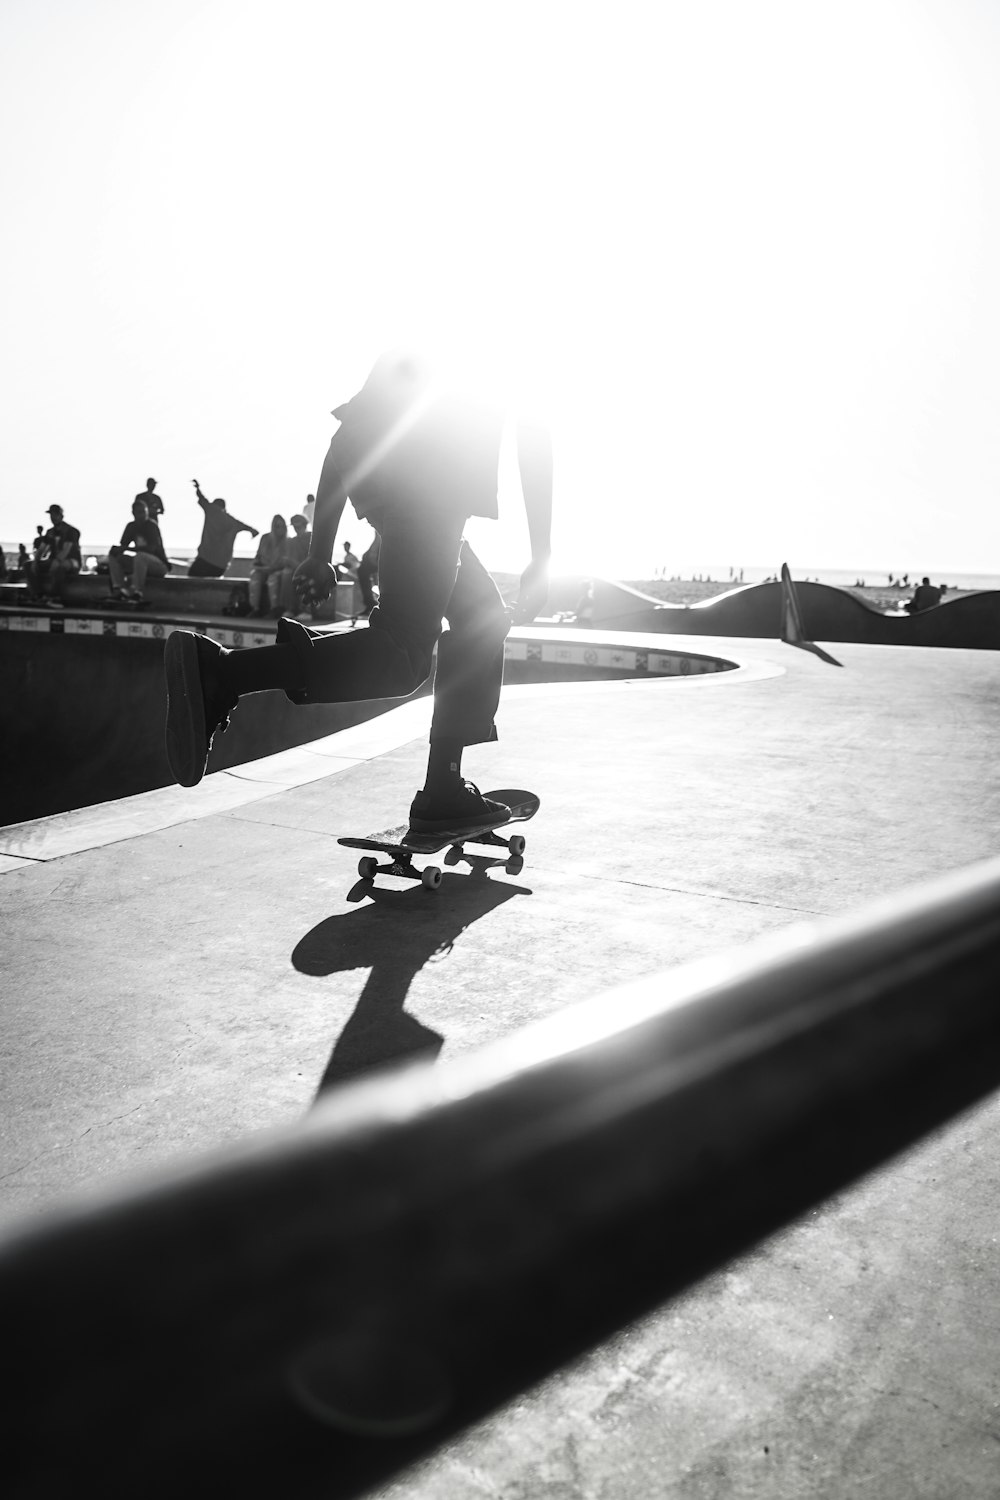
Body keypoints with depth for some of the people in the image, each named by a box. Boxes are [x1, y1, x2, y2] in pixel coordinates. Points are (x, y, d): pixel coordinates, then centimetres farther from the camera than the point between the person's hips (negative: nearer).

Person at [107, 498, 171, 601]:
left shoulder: (151, 526, -13)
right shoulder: (131, 526, 8)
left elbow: (151, 548, -26)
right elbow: (122, 545, 9)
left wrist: (127, 548, -27)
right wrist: (117, 549, -17)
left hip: (161, 565, -8)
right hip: (141, 563, 8)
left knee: (140, 556, -38)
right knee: (113, 556, -1)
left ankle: (136, 592, -36)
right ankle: (119, 589, -18)